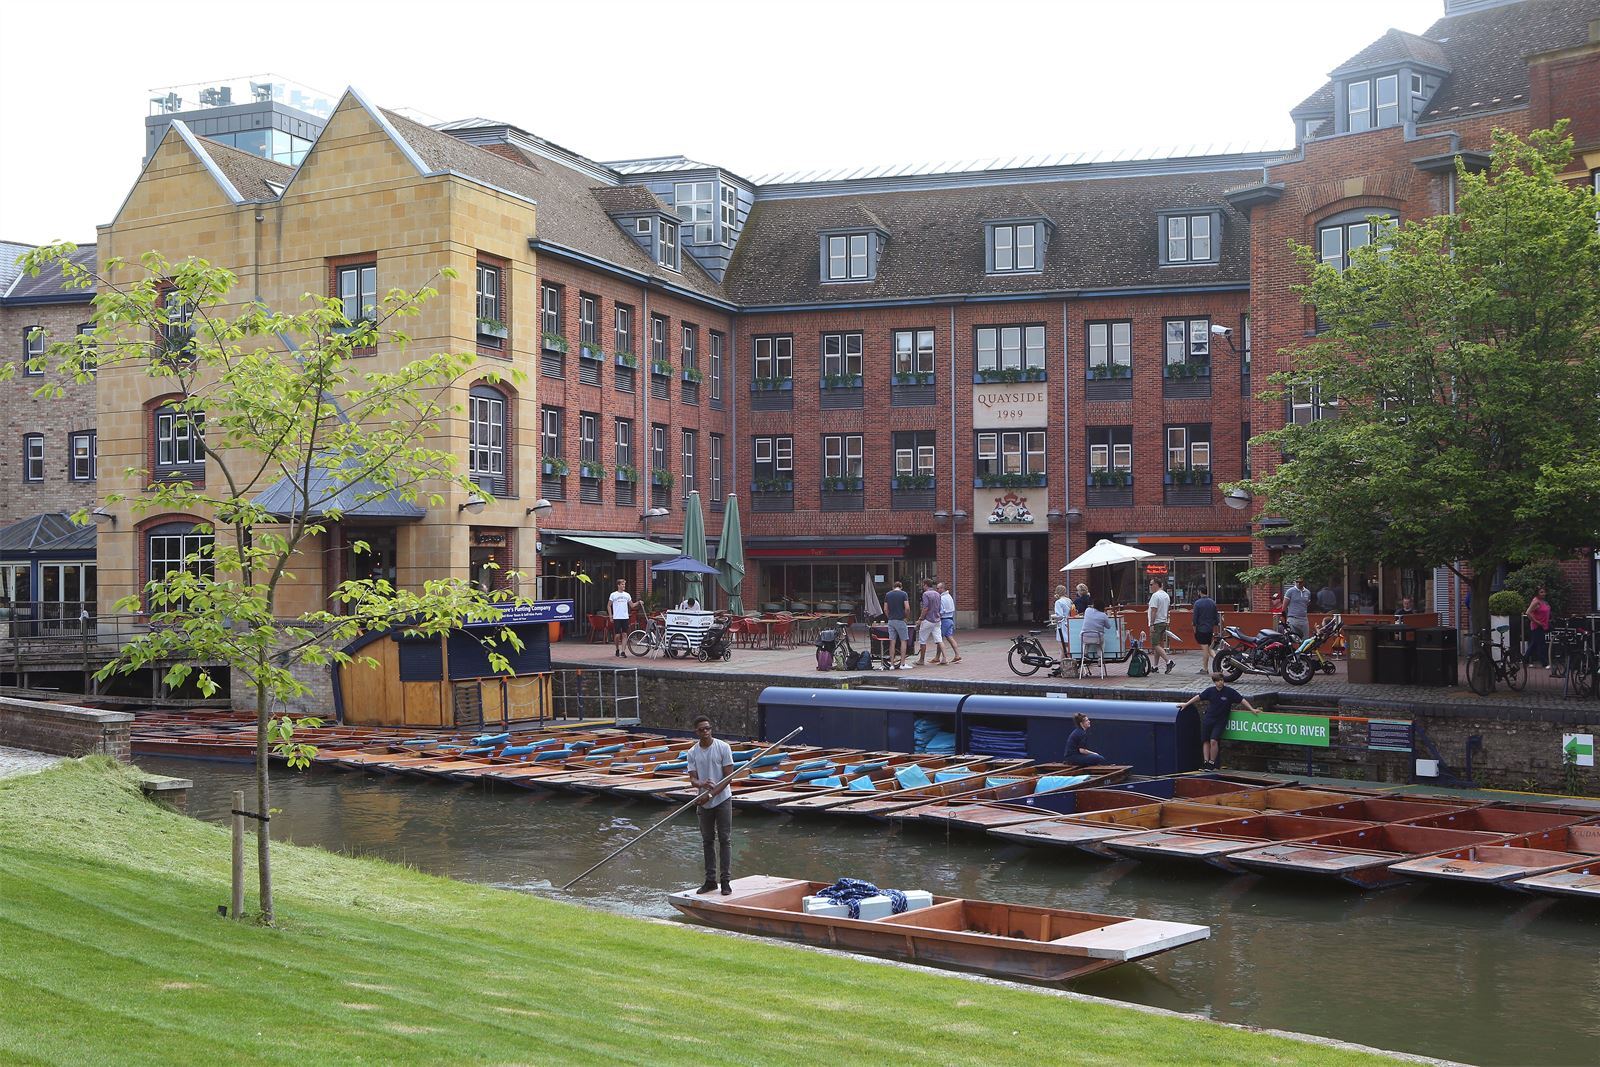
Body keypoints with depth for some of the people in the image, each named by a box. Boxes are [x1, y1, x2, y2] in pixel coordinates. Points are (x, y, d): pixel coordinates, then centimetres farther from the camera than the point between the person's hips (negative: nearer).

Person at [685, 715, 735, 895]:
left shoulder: (723, 747, -8)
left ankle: (724, 880, 1)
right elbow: (692, 779, -1)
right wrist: (701, 784, -26)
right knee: (707, 841, 9)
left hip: (722, 800, -4)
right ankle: (710, 880, 17)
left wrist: (711, 794, -18)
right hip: (704, 802, 4)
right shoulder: (692, 753, 1)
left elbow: (728, 777, -9)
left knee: (724, 839, -2)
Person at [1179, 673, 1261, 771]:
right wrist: (1186, 704, 14)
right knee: (1205, 741, 2)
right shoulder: (1210, 690, 1)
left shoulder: (1230, 692, -8)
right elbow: (1198, 697, 11)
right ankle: (1205, 762, 8)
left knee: (1213, 741, -17)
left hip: (1220, 721, -4)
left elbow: (1242, 700, -4)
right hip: (1208, 719, 4)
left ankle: (1212, 764, -8)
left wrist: (1251, 709, -9)